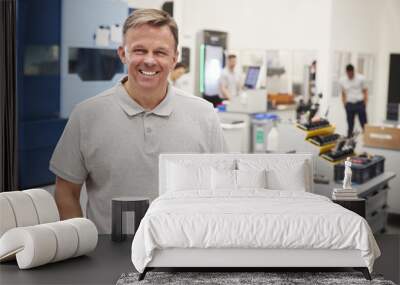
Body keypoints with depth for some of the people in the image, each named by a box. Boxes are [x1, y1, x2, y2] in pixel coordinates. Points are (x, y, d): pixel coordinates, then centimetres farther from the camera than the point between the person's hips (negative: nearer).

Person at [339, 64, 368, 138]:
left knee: (364, 124, 0)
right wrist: (345, 104, 6)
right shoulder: (342, 80, 1)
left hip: (360, 104, -2)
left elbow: (365, 91, 2)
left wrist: (365, 103, -4)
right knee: (350, 125, 6)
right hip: (349, 105, 2)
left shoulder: (361, 78, -4)